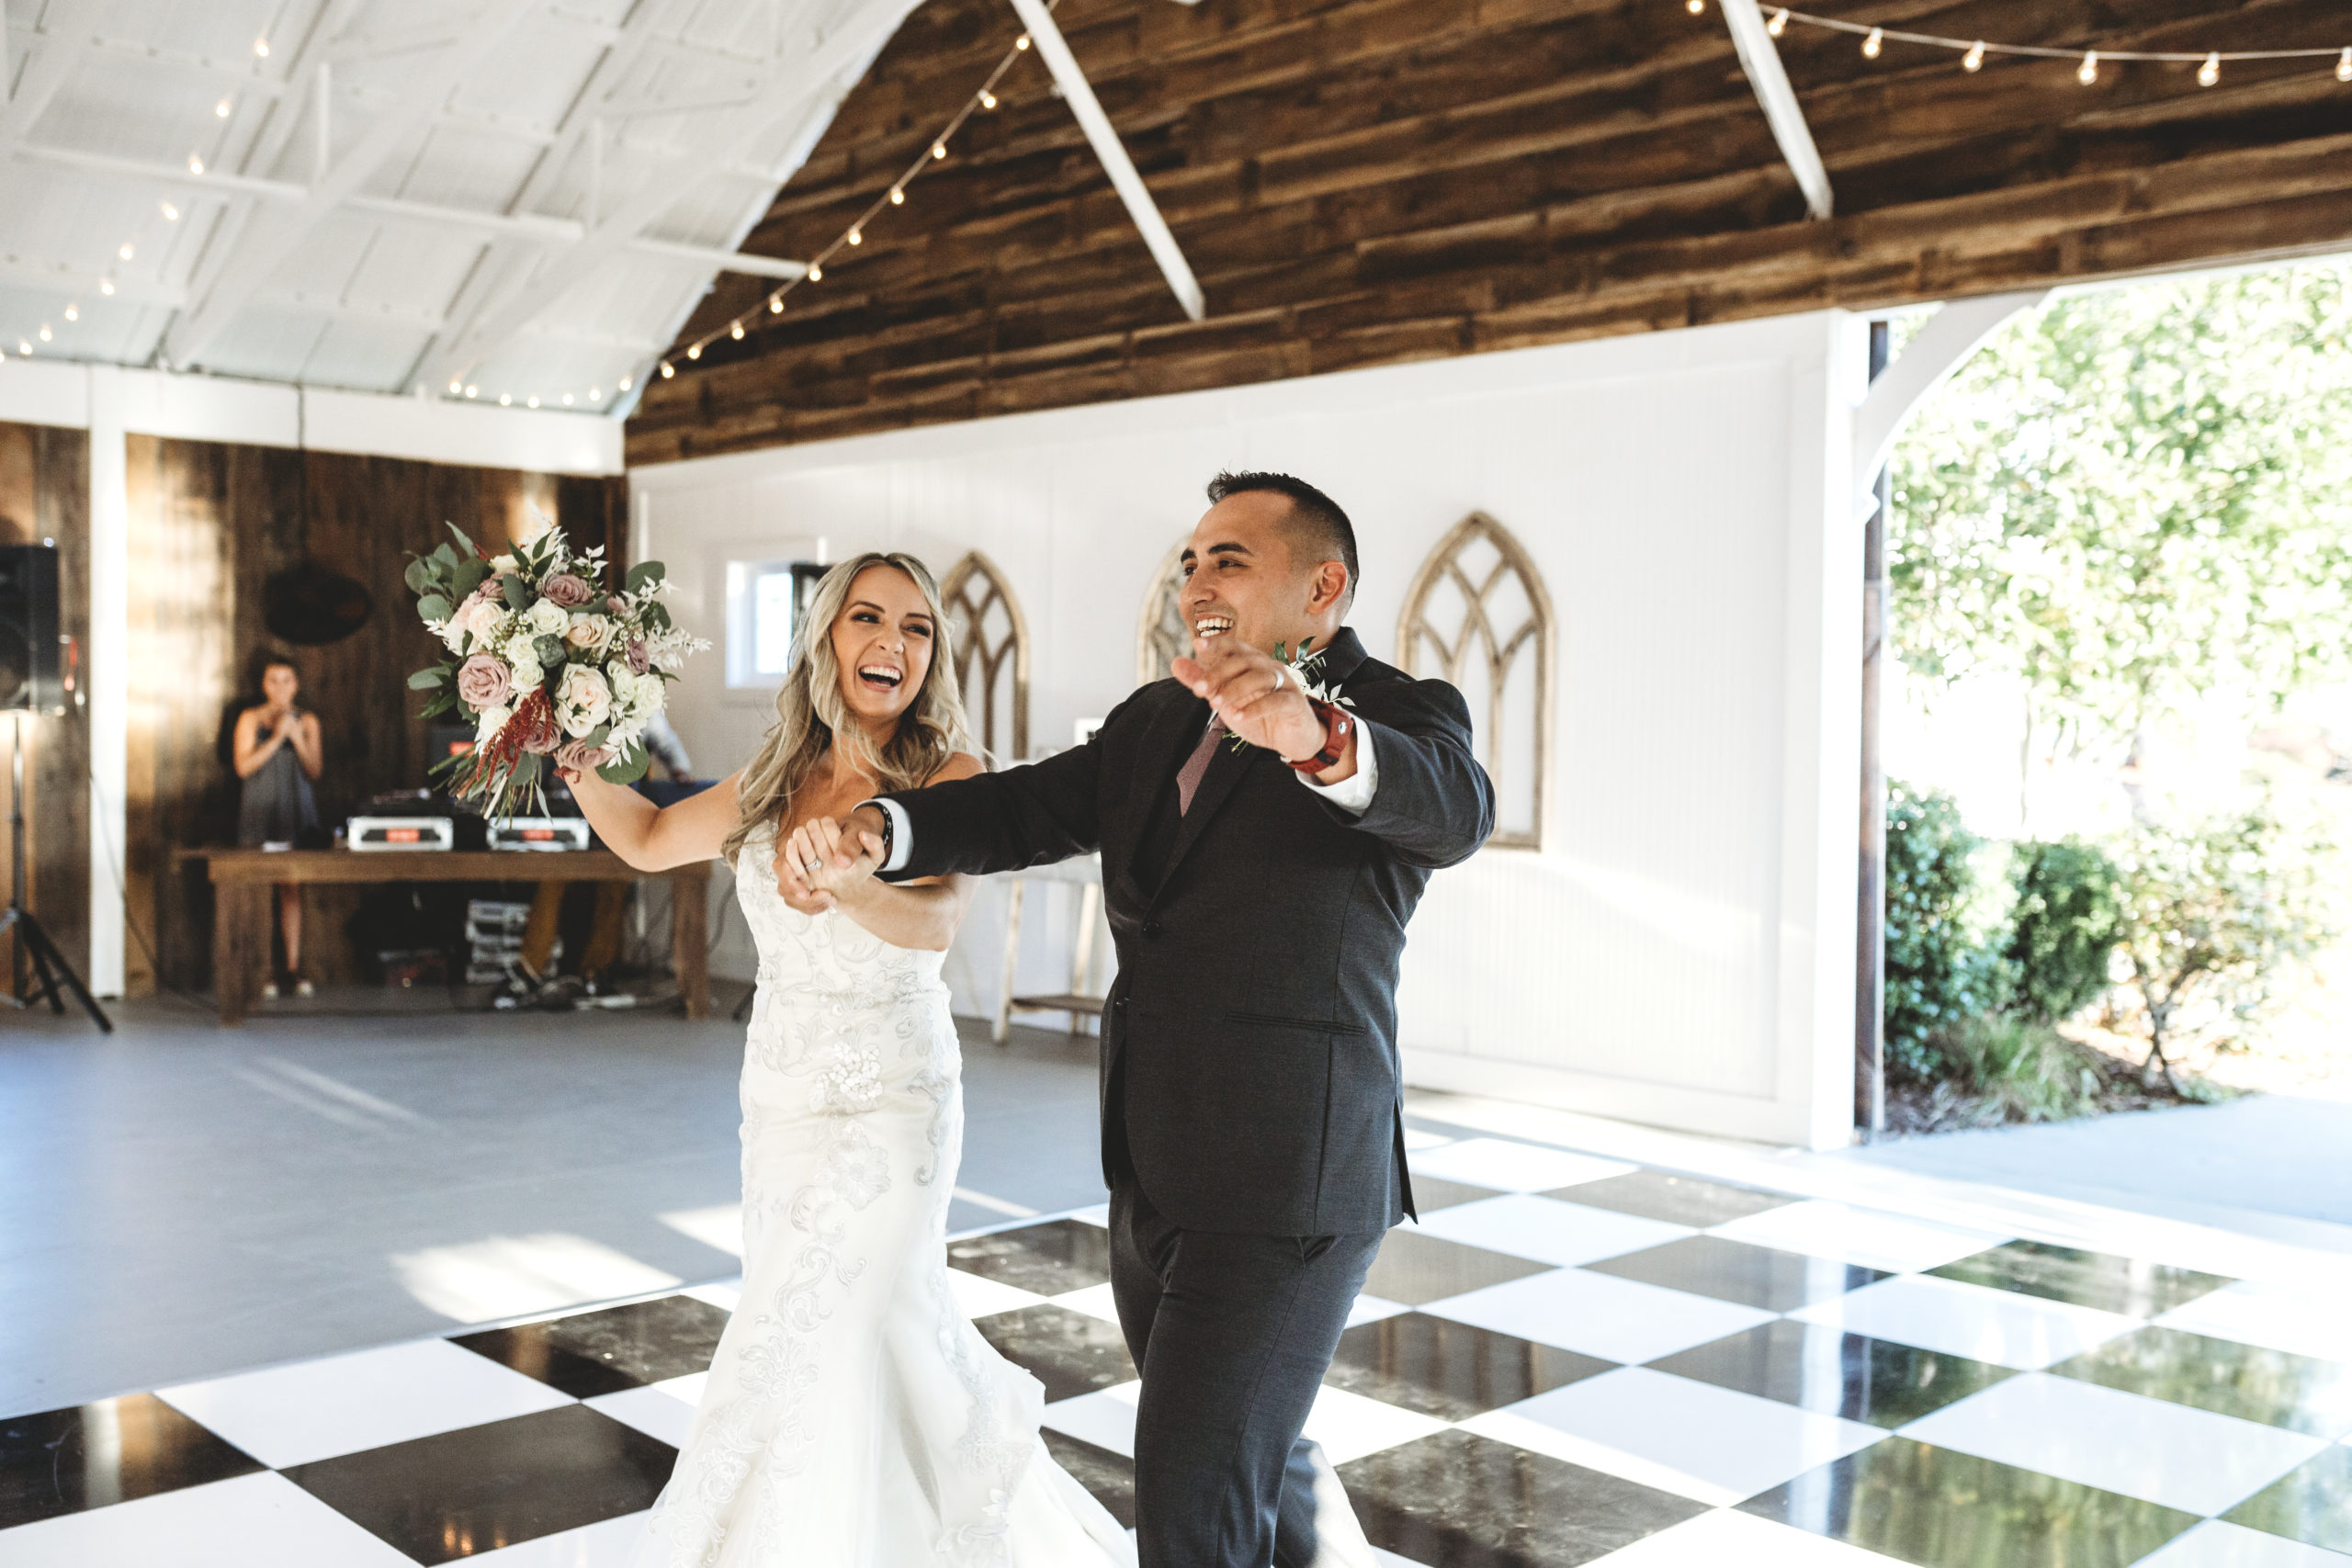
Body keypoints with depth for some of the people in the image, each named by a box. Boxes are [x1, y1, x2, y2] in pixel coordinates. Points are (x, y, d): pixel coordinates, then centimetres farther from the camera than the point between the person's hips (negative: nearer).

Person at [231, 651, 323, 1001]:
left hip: (295, 813, 2)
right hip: (259, 812, -2)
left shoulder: (307, 721, 11)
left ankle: (293, 966, 4)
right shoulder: (250, 719, 6)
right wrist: (276, 739, -12)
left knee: (292, 890, 1)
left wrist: (297, 737, -8)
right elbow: (243, 766, -4)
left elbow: (314, 771, 5)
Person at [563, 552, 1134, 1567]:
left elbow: (940, 918, -30)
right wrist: (574, 764, 1)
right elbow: (649, 840, 17)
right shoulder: (778, 779, 5)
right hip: (779, 1102, 6)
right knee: (886, 1332, 18)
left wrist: (845, 884, -50)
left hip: (887, 1108, -6)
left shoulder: (949, 777, -13)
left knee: (802, 1350, -5)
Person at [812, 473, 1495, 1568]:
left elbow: (1451, 807, -31)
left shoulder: (1399, 716, -10)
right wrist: (875, 832, -16)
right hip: (1154, 1179, 7)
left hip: (1284, 1187, -7)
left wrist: (1317, 736, -53)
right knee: (1247, 1443, 26)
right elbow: (1027, 809, 3)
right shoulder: (1156, 722, 12)